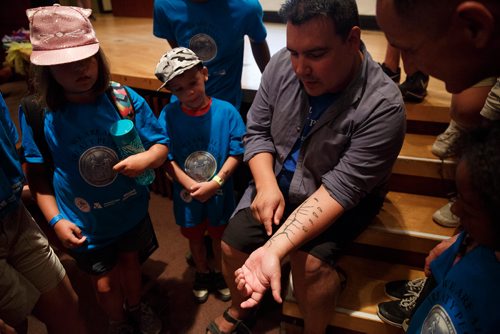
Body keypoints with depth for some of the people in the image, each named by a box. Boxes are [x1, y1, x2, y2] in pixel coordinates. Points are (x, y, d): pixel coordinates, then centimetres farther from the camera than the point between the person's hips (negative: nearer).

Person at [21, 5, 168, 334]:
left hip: (131, 210, 1)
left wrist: (146, 158, -29)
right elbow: (39, 174, -7)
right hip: (85, 223, 0)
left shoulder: (124, 98, -15)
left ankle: (136, 307, 58)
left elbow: (162, 145, -8)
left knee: (130, 263, 24)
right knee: (105, 284, 17)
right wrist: (55, 219, -14)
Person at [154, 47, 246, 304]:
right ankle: (202, 273, 51)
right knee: (194, 236, 23)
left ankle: (219, 273, 50)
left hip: (220, 192, -1)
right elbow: (167, 157, -14)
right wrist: (192, 185, -22)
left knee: (219, 235, 22)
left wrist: (215, 183, -23)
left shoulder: (226, 111, -18)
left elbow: (236, 152, -15)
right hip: (187, 193, 1)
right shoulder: (168, 115, -15)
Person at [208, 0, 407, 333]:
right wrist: (267, 184, -21)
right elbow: (257, 131, -4)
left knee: (310, 261, -26)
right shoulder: (282, 64, -15)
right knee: (233, 246, -5)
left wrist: (273, 249, -41)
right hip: (277, 181, 4)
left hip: (342, 199, -3)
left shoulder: (383, 106, -28)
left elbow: (338, 189, -30)